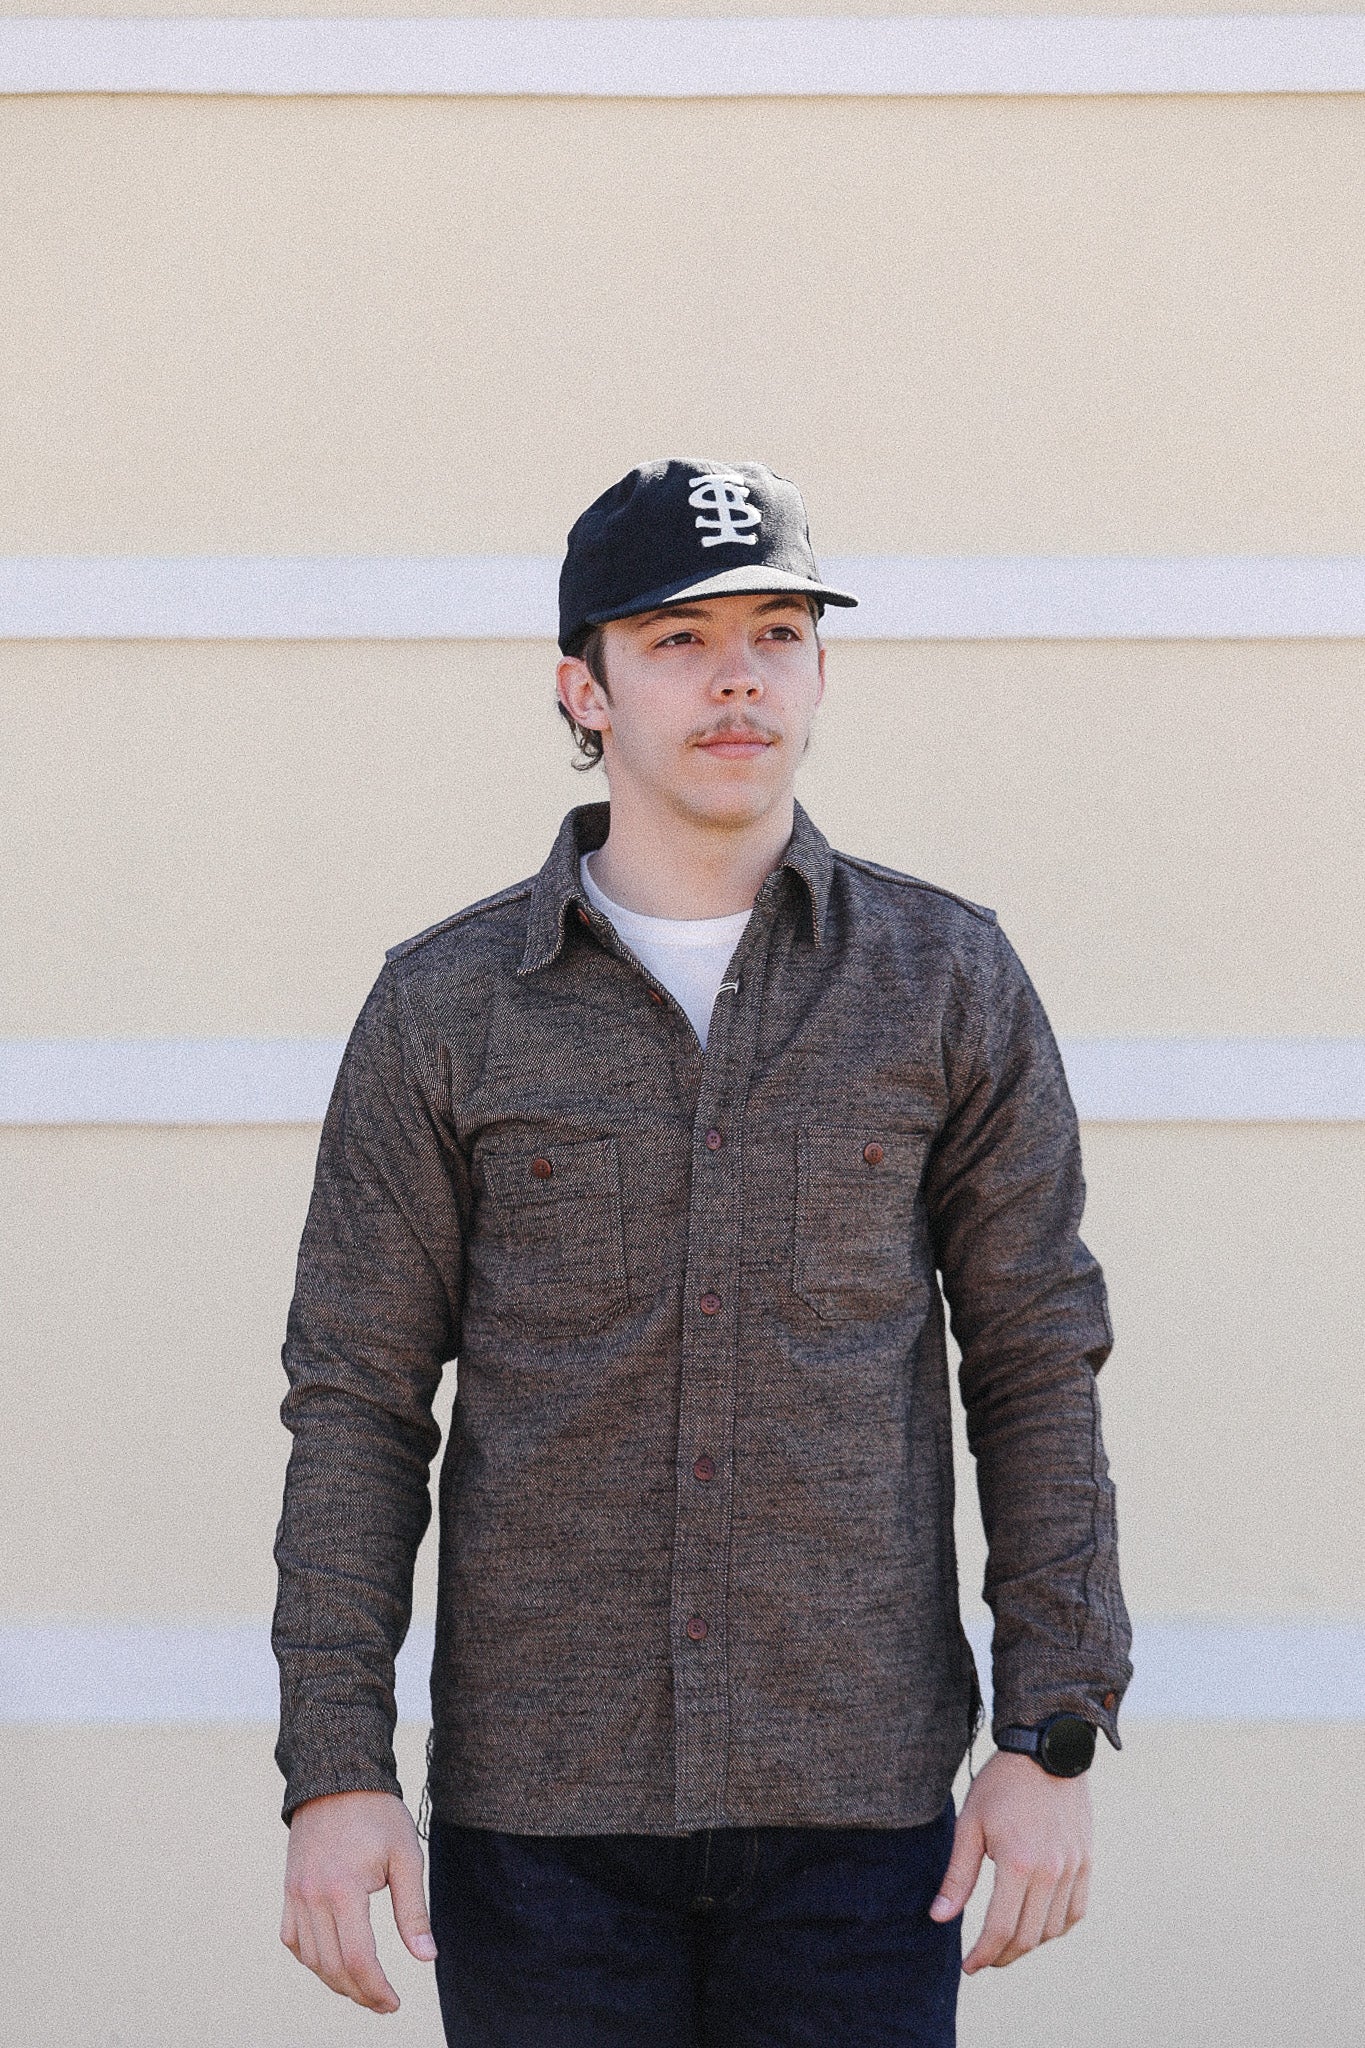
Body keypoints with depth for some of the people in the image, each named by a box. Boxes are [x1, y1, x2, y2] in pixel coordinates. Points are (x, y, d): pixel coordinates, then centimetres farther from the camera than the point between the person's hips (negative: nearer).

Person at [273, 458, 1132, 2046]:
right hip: (542, 1803, 0)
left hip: (855, 1797, 0)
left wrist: (1053, 1743, -5)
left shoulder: (949, 981, 0)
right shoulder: (444, 1008, -1)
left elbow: (1035, 1368, 2)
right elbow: (357, 1405, 0)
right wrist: (332, 1772, -9)